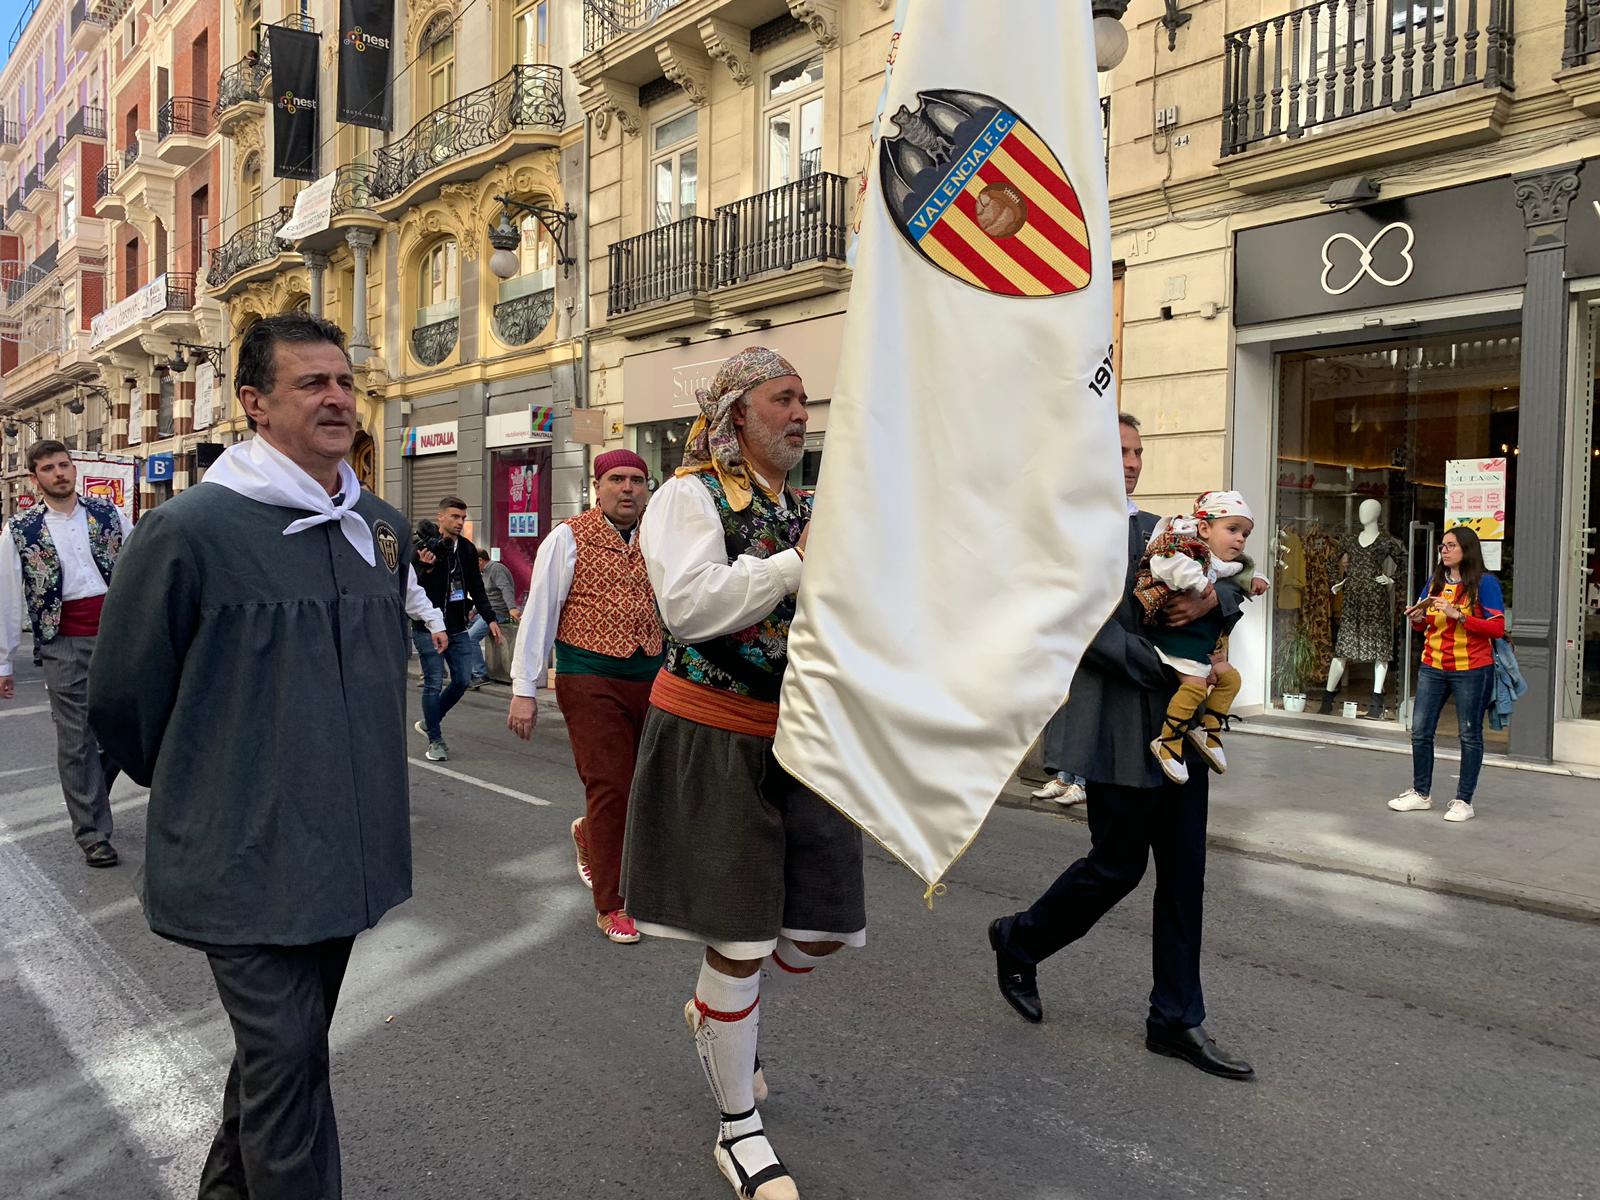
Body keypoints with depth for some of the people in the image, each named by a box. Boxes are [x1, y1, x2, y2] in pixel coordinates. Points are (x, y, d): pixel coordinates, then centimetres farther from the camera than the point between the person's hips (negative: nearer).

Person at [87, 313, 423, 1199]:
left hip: (347, 851, 6)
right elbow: (122, 700, -5)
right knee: (287, 1059, 1)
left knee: (283, 1047, 22)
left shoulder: (384, 529, 3)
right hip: (247, 861, -6)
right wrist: (197, 792, 8)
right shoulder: (192, 528, -15)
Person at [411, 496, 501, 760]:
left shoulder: (467, 549, 8)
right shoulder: (423, 548, -9)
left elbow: (476, 587, 16)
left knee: (462, 680, 8)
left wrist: (490, 618, 10)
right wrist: (427, 569, -31)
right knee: (434, 684, -1)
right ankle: (435, 740, 12)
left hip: (458, 628, 6)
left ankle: (429, 722, 30)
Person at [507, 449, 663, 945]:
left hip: (650, 679, 5)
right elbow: (538, 614, -5)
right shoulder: (569, 538, -3)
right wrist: (524, 690, -8)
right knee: (611, 788, -5)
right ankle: (610, 906, 11)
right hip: (590, 680, -5)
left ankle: (588, 834, 44)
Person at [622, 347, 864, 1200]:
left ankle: (720, 1017, 40)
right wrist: (798, 561, -22)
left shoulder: (804, 510, 14)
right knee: (742, 942, -1)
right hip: (715, 741, -7)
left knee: (824, 929, 9)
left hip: (800, 737, 7)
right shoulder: (690, 496, -7)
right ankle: (739, 1130, 21)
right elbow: (688, 607, -24)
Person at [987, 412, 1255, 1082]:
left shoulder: (1159, 529, 16)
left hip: (1180, 726, 7)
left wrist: (1212, 596, -9)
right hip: (1121, 729, -7)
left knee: (1184, 874, 9)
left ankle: (1176, 1020, 20)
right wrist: (1173, 672, -19)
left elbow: (1234, 584, 15)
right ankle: (1019, 941, 28)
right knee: (1118, 865, 2)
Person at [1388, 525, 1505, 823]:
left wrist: (1457, 615, -21)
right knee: (1420, 731, 5)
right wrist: (1417, 619, -5)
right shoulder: (1435, 582, 10)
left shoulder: (1485, 583, -6)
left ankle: (1464, 801, 11)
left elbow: (1497, 628, -13)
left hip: (1471, 670, -5)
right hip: (1433, 667, 5)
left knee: (1469, 735, 4)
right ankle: (1421, 793, 17)